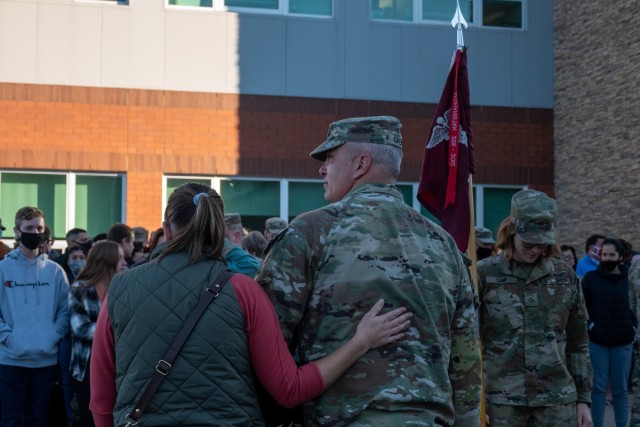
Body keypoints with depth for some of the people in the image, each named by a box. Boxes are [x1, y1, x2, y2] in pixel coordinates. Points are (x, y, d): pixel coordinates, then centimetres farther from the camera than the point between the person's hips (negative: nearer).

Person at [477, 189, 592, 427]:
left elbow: (578, 344, 13)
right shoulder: (485, 274, -1)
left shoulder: (565, 276, 8)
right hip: (502, 402, -2)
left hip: (558, 401, 2)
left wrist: (583, 399, 11)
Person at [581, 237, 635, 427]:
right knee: (598, 387, 2)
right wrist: (590, 326, -5)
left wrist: (633, 326, 5)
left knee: (621, 389, 7)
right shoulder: (590, 278, 0)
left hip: (623, 341, 1)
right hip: (597, 341, -1)